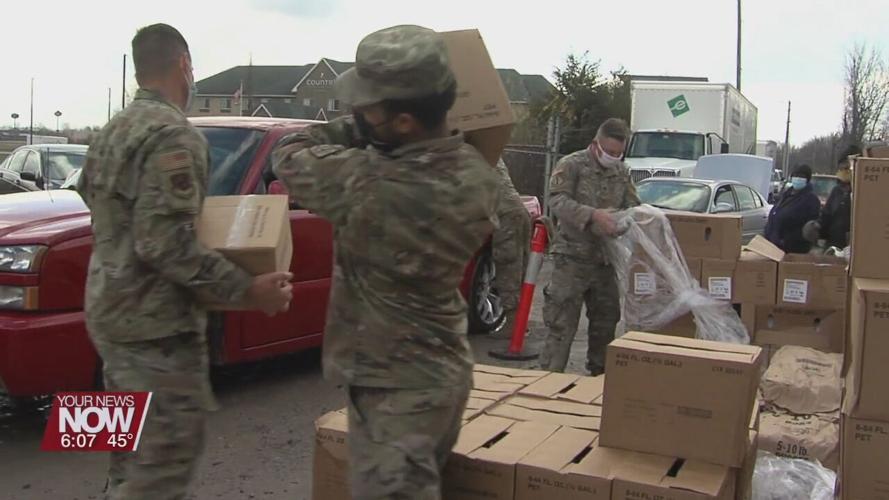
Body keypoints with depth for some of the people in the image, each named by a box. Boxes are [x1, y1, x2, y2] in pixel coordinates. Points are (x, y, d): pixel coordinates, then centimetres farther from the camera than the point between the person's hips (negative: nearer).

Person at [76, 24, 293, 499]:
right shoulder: (173, 133, -18)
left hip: (109, 310, 10)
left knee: (134, 454, 21)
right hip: (155, 325, -10)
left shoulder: (114, 129, 12)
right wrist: (247, 289, -24)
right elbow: (163, 241, -25)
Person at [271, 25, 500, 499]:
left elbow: (290, 156, -11)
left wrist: (355, 129, 0)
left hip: (396, 387, -8)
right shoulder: (477, 175, -6)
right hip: (447, 369, 8)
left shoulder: (373, 187, -29)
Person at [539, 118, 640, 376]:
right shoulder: (572, 165, -6)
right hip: (572, 258, -6)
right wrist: (593, 215, -31)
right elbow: (557, 201, -18)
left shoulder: (621, 172, 13)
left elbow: (633, 207, 14)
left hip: (605, 259, 6)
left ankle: (599, 374, 27)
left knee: (606, 321, 13)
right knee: (562, 324, -6)